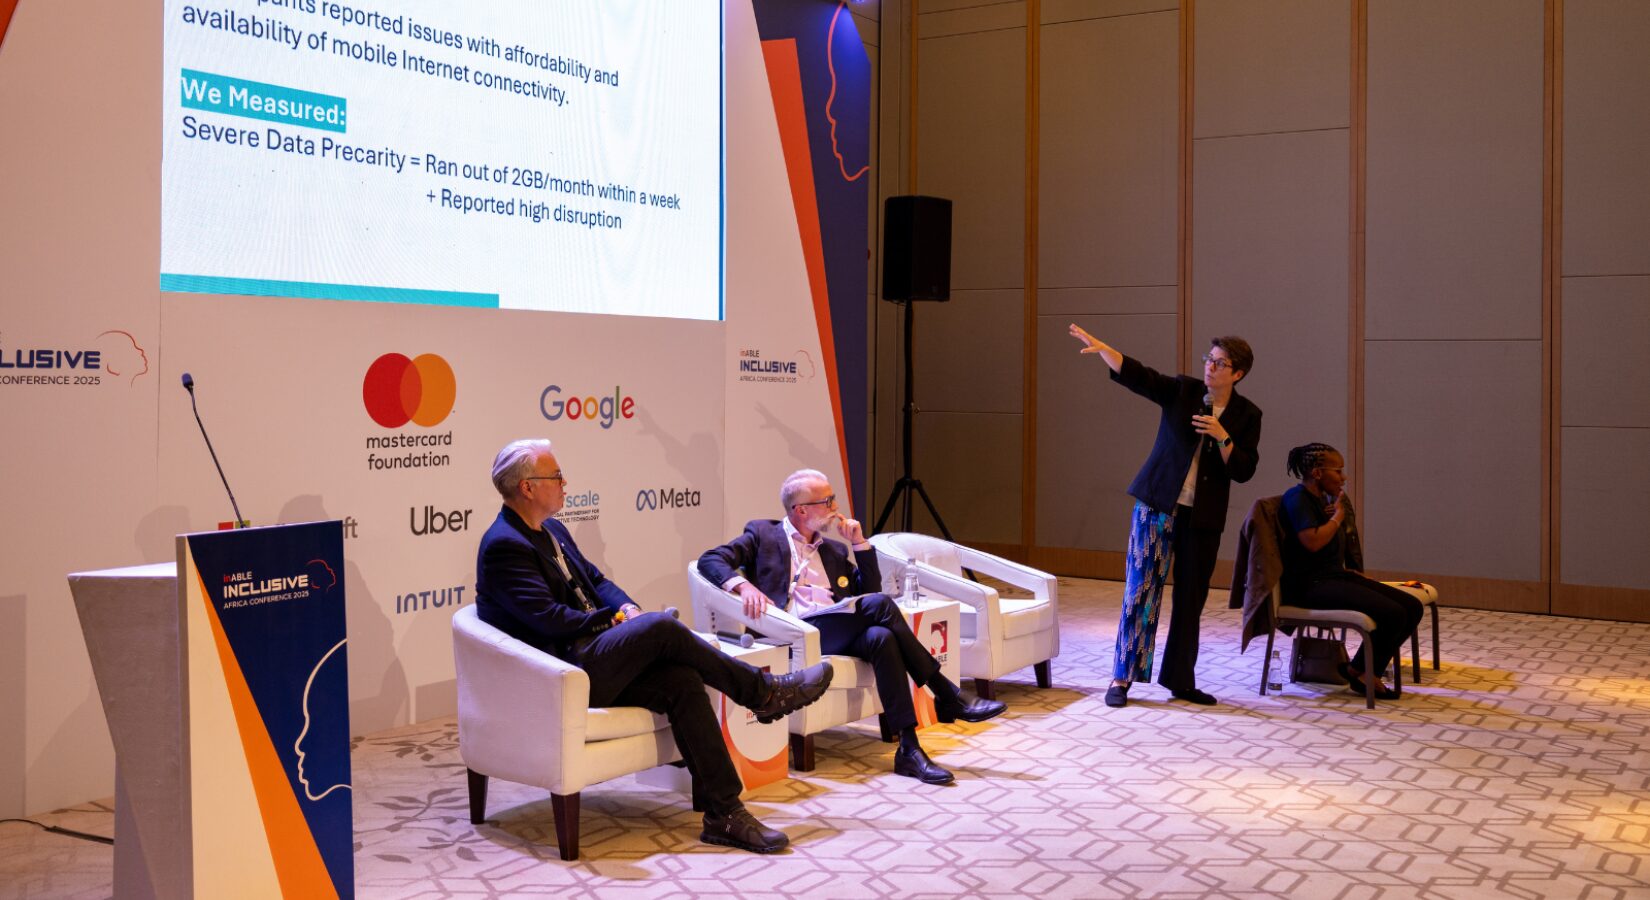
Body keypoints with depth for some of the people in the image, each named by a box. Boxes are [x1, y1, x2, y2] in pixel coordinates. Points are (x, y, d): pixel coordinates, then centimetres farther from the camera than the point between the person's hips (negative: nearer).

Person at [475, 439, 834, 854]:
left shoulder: (554, 532, 17)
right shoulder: (503, 546, -13)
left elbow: (596, 580, 22)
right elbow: (549, 619, -21)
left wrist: (627, 607, -1)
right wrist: (614, 619, -9)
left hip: (588, 656, 9)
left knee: (682, 680, -16)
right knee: (661, 628, -25)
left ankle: (724, 815, -18)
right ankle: (765, 692, -7)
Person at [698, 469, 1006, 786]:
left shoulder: (834, 548, 28)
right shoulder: (763, 534, 13)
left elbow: (869, 590, 25)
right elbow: (710, 560, 1)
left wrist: (860, 543, 13)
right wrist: (743, 585, -19)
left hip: (837, 634, 5)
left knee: (881, 637, -31)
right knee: (879, 604, -27)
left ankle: (909, 748, -32)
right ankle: (947, 696, -20)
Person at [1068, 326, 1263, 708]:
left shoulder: (1247, 415, 2)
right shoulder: (1182, 390, -2)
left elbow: (1243, 470, -3)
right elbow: (1136, 375, -16)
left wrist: (1222, 436, -18)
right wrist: (1100, 347, -31)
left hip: (1203, 516, 2)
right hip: (1157, 505, -2)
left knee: (1192, 599, 8)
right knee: (1141, 589, -3)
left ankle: (1180, 680, 20)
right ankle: (1122, 677, 3)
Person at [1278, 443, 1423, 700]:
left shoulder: (1322, 498, 17)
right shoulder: (1298, 497, -11)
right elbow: (1312, 541, -25)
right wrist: (1337, 517, -8)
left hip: (1335, 577, 10)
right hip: (1311, 584, -10)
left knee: (1412, 607, -4)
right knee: (1392, 613, -24)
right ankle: (1357, 670, -1)